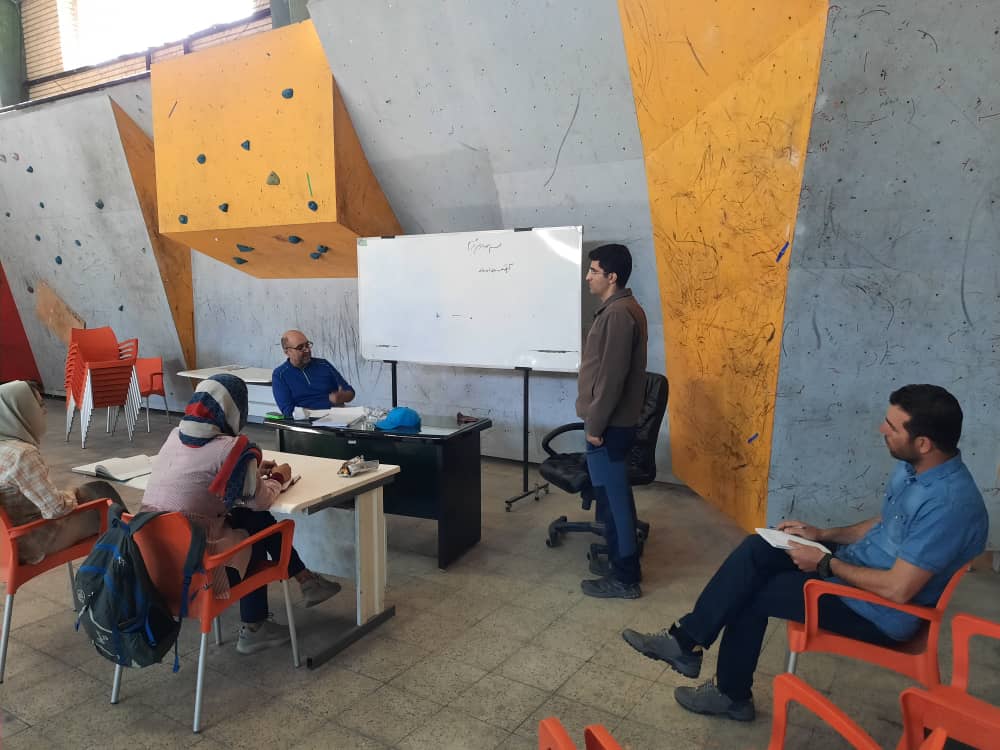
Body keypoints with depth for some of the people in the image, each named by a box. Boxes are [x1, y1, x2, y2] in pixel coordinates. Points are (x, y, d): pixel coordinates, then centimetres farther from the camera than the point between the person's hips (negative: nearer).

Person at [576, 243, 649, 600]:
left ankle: (624, 578, 10)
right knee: (614, 496, 17)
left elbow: (611, 376, -23)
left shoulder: (617, 313, -19)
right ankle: (622, 562, 29)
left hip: (609, 425, -10)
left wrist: (594, 426, -18)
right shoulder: (624, 309, 13)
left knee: (613, 498, -1)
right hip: (614, 422, 10)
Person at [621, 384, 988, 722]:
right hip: (859, 563, 9)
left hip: (882, 613, -9)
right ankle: (687, 639, -3)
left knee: (754, 594, -8)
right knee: (758, 550, -8)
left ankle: (732, 694, 15)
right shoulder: (914, 467, -1)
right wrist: (823, 534, 3)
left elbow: (898, 589, -29)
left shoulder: (949, 504, -30)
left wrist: (826, 563, -18)